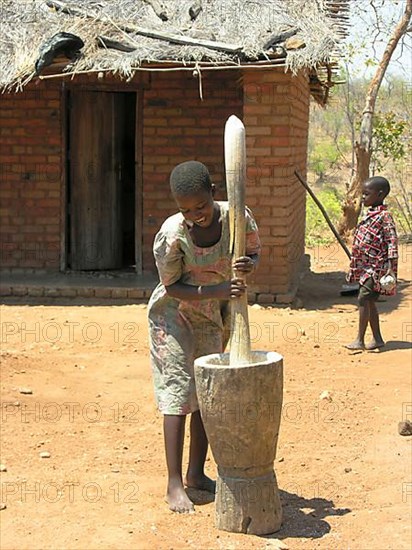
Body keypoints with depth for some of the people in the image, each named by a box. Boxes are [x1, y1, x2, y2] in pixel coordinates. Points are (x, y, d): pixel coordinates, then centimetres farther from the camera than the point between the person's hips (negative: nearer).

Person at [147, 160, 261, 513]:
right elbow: (172, 287, -20)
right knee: (178, 393, -9)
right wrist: (216, 291, -34)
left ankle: (197, 473, 23)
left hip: (213, 316, 4)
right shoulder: (171, 235, -29)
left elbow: (254, 252, -2)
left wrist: (248, 263, -27)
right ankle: (174, 484, -5)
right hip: (174, 313, -4)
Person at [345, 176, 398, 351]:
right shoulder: (370, 214, 13)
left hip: (376, 267, -9)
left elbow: (392, 242, -18)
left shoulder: (384, 216, -14)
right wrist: (354, 266, 22)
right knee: (369, 302, 11)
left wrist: (390, 267, -23)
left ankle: (360, 340, -10)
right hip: (366, 267, 9)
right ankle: (377, 339, 19)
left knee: (363, 299, -13)